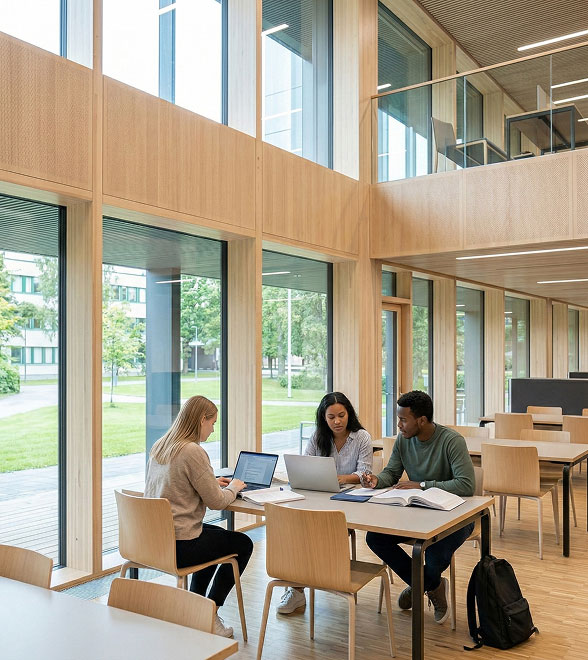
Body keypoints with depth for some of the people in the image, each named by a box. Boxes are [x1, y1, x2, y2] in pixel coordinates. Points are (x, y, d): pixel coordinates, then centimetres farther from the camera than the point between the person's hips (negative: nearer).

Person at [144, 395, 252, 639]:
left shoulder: (159, 447, 6)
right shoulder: (193, 452, -21)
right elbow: (217, 502, -16)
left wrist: (213, 483, 14)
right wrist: (233, 487, 4)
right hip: (178, 545, -9)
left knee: (216, 536, 32)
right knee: (243, 543, 12)